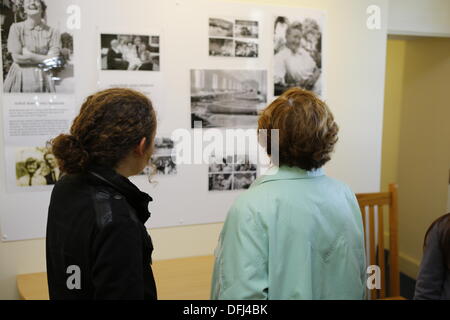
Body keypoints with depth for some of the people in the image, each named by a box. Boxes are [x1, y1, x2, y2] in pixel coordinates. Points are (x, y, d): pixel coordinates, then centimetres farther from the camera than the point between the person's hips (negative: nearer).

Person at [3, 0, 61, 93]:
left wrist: (29, 55, -6)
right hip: (20, 81, 0)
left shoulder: (52, 32, 2)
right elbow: (17, 58, -7)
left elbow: (53, 59, -5)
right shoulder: (16, 28, 1)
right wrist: (43, 59, -6)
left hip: (43, 81, 0)